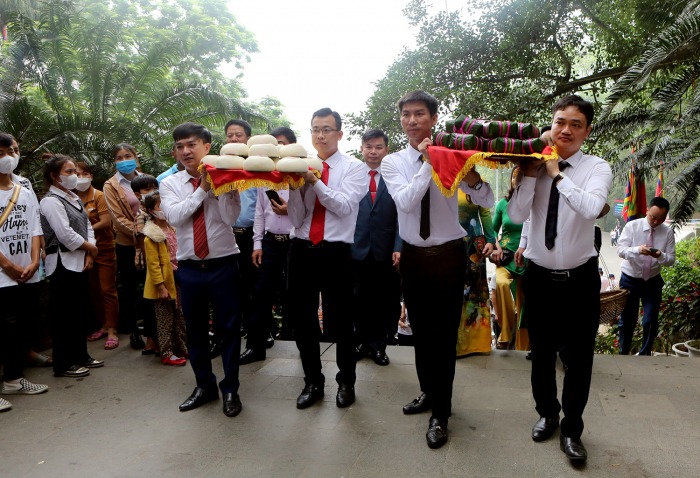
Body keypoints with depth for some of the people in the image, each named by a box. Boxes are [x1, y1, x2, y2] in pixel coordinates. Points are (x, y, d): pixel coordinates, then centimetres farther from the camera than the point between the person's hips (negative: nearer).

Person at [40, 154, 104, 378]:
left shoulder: (73, 198, 14)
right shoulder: (51, 201, -12)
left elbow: (88, 227, 11)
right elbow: (66, 235, -19)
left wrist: (89, 255, -3)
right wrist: (92, 249, -6)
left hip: (80, 263, 9)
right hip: (63, 264, -9)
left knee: (82, 312, 14)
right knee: (66, 315, -2)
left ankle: (80, 356, 26)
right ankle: (63, 364, 7)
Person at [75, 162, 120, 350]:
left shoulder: (99, 196, -8)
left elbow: (106, 222, -16)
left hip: (104, 249, -4)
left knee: (108, 290, -1)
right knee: (93, 291, 13)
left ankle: (112, 331, 5)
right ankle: (103, 325, 26)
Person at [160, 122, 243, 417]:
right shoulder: (170, 184, 4)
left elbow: (230, 218, -15)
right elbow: (174, 216, -14)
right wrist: (203, 188, -15)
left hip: (223, 265, -2)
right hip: (189, 268, 3)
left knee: (228, 328, 6)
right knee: (195, 330, 14)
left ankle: (230, 389, 23)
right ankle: (204, 386, 33)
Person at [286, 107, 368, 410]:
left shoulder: (354, 168, 1)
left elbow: (344, 206, -16)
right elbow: (296, 220, 2)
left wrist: (314, 181, -23)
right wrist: (295, 186, -13)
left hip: (336, 252, -3)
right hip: (302, 249, 3)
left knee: (340, 321, 6)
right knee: (302, 320, 11)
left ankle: (346, 382, 29)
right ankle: (313, 382, 30)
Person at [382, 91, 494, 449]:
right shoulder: (393, 162, -1)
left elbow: (488, 202, -11)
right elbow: (405, 201, -19)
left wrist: (472, 179, -31)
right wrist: (427, 162, -23)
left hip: (449, 255, -3)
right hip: (413, 256, 3)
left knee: (444, 334, 1)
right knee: (420, 332, 16)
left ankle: (441, 413, 17)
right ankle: (429, 393, 38)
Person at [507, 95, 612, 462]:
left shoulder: (596, 168, -7)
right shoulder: (533, 164, -3)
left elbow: (591, 208, -28)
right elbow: (516, 215, -14)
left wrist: (557, 174, -22)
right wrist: (532, 173, -19)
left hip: (580, 278, -1)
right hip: (539, 276, 1)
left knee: (579, 357, 9)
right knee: (541, 353, 17)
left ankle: (572, 429, 31)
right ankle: (547, 413, 42)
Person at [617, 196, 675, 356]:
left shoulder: (668, 232, -5)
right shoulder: (632, 226, -11)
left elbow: (671, 259, -6)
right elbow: (620, 250, -17)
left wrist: (660, 256, -29)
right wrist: (637, 250, -37)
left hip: (653, 281, 1)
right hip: (630, 279, -1)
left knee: (651, 321, 2)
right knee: (627, 320, 10)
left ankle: (645, 355, 22)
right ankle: (623, 353, 28)